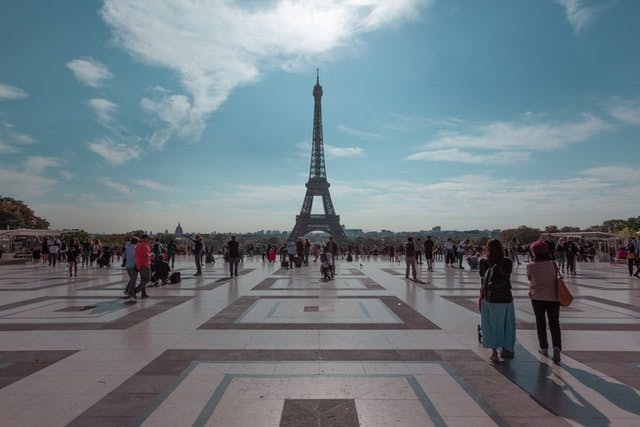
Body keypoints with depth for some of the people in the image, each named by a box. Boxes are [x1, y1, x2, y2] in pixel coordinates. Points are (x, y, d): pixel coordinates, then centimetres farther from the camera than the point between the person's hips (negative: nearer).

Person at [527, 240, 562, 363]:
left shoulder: (531, 266, -12)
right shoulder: (553, 264, -8)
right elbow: (556, 278, 1)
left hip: (537, 297, -1)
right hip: (553, 297, 1)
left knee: (540, 323, 13)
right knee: (554, 323, 8)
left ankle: (544, 348, 21)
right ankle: (557, 347, -9)